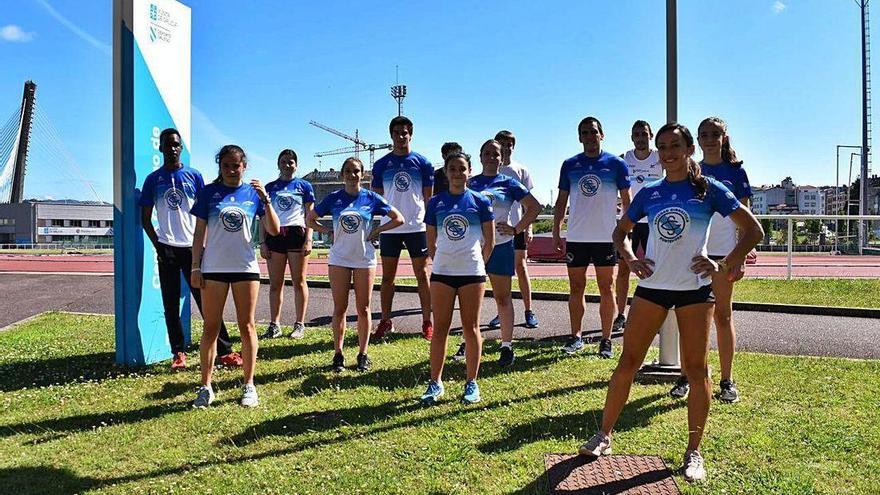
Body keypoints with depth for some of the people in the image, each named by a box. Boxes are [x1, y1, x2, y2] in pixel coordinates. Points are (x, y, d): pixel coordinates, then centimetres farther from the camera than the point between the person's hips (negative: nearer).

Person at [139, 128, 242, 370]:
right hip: (167, 249, 1)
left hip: (193, 247, -1)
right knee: (171, 304, 5)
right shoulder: (153, 179, 7)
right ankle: (178, 353, 13)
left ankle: (224, 351, 1)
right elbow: (145, 217, 9)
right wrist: (157, 244, -3)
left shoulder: (194, 176, 5)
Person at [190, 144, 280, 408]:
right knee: (211, 326, 4)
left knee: (247, 326, 6)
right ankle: (206, 386, 11)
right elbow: (199, 233, 4)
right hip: (214, 268, 0)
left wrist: (265, 199, -14)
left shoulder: (254, 193, 4)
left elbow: (274, 231, -2)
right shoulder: (209, 192, 2)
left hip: (246, 268, 1)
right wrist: (195, 267, -1)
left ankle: (249, 385, 14)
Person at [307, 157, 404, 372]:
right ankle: (338, 354, 15)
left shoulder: (371, 198, -1)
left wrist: (376, 231, -4)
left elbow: (398, 219, 4)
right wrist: (329, 231, -2)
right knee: (339, 308, 5)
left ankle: (363, 354, 16)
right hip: (339, 259, 1)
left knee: (363, 308, 5)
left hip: (365, 259, 0)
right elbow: (310, 220, 11)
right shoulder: (333, 198, 2)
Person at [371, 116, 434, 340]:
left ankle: (427, 322, 12)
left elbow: (428, 197, 5)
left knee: (422, 275, 4)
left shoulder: (422, 162, 3)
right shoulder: (381, 164, 5)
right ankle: (385, 321, 18)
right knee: (387, 276, 7)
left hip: (417, 227, -1)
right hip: (389, 227, 1)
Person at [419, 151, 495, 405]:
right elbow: (431, 242, 10)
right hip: (441, 273, 2)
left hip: (472, 273, -1)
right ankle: (435, 383, 15)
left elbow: (490, 241, 4)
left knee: (471, 329, 6)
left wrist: (475, 263, 7)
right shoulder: (436, 202, 5)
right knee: (440, 329, 6)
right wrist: (443, 260, 7)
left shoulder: (480, 201, 0)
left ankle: (471, 383, 17)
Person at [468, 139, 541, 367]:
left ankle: (507, 346, 11)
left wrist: (516, 229, -5)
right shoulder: (471, 183, 8)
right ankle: (468, 342, 20)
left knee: (502, 297, 4)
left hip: (500, 245, -2)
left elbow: (534, 207, 2)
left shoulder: (508, 183, 2)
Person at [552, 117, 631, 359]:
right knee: (576, 288, 9)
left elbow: (626, 200, 4)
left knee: (607, 289, 4)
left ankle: (606, 340, 13)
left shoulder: (616, 164, 1)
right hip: (576, 237, 2)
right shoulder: (570, 165, 7)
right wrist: (556, 232, 6)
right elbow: (561, 200, 11)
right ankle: (576, 337, 20)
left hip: (606, 237, -2)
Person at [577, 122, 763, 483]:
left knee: (696, 369, 3)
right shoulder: (649, 193, 7)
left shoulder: (709, 190, 0)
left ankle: (693, 452, 16)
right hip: (652, 286, 2)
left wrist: (725, 265, -10)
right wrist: (631, 261, 0)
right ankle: (604, 434, 16)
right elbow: (621, 231, 18)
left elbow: (753, 229, 0)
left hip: (695, 288, -2)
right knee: (628, 362, 4)